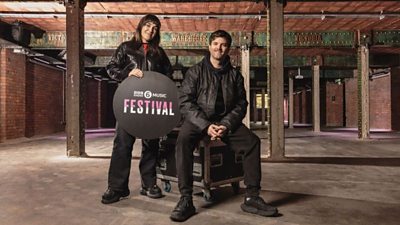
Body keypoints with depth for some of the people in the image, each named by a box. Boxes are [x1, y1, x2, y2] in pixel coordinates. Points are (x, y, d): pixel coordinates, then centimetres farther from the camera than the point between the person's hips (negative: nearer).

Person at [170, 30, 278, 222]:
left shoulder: (234, 75, 8)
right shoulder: (196, 71, 1)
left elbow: (241, 104, 3)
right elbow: (185, 101, -8)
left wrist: (226, 125, -17)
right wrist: (205, 125, -20)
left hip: (225, 120, 3)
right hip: (198, 119, -2)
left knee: (252, 141, -20)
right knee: (183, 139, -33)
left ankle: (252, 197, -11)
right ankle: (186, 200, -27)